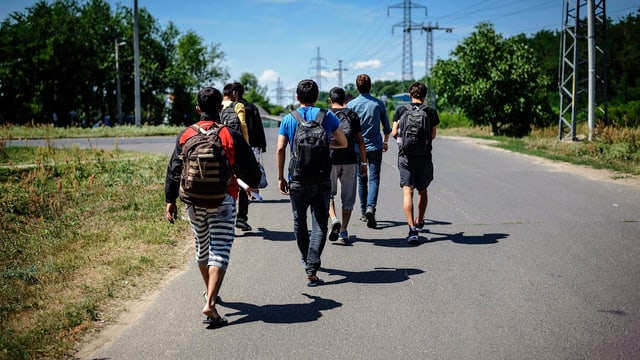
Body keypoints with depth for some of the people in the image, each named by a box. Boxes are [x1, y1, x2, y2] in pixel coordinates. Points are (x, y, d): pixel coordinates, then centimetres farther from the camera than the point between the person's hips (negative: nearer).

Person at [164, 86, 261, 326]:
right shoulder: (231, 136, -6)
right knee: (219, 251, -4)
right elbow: (249, 168, 1)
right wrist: (253, 184, 23)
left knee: (202, 248, 21)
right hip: (222, 201, -3)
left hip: (194, 202, 4)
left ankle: (210, 292, 38)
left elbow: (174, 170, 5)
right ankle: (210, 303, -17)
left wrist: (170, 201, 12)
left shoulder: (185, 135, 2)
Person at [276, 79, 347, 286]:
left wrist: (280, 177, 2)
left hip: (297, 180, 1)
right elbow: (343, 143, 7)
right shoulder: (327, 116, 0)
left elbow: (280, 149, -6)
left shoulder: (288, 119, 1)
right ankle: (311, 269, -13)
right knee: (319, 225, 0)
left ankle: (307, 260, 38)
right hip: (321, 180, -1)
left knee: (299, 222, 20)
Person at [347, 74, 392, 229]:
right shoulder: (379, 104, -1)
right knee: (374, 178, -2)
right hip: (375, 146, -1)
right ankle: (370, 207, -24)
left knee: (361, 180, 12)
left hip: (357, 147, 1)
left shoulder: (351, 105, -3)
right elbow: (386, 126, 7)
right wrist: (385, 141, 23)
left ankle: (364, 212, 18)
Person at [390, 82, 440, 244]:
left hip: (405, 156, -1)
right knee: (422, 191, 19)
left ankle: (412, 229, -18)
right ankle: (420, 222, 36)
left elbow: (394, 133, 1)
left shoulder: (401, 110, 2)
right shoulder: (431, 112, 1)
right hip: (424, 156, 1)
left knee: (407, 191, -5)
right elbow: (433, 135, 4)